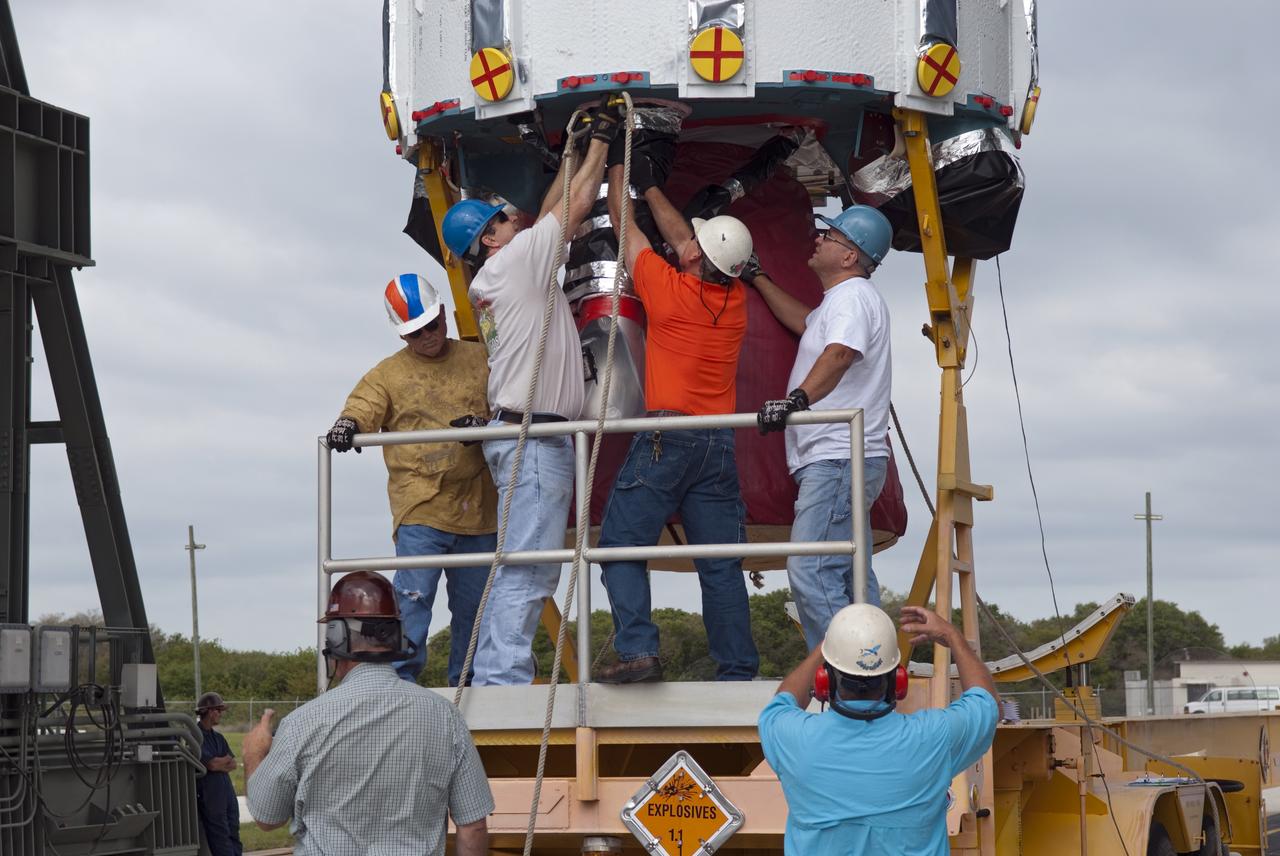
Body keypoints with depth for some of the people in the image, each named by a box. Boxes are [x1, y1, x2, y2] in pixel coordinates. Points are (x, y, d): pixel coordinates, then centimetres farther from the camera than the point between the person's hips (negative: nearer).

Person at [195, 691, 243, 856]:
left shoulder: (218, 737, 17)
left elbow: (233, 764, 10)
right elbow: (212, 764, -15)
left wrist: (219, 764, -10)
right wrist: (226, 759, 4)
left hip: (227, 793, 8)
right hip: (209, 797, -8)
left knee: (234, 842, 5)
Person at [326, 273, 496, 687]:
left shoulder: (479, 359, 13)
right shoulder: (388, 374, 8)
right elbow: (363, 405, -4)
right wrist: (348, 424, -28)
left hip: (476, 508, 3)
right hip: (420, 508, -3)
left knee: (472, 604, 9)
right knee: (414, 596, -15)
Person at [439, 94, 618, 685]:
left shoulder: (497, 279, 20)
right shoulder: (512, 261, -5)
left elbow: (550, 214, 29)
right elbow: (575, 207, 0)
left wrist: (577, 151, 30)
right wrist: (600, 143, 12)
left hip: (525, 439, 10)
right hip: (533, 438, -10)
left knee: (526, 570, 10)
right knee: (526, 570, -14)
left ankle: (491, 681, 10)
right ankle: (506, 681, -18)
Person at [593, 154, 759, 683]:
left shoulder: (668, 287, -6)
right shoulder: (736, 298, 9)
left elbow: (626, 225, 10)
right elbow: (681, 235, 25)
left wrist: (618, 171, 26)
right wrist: (648, 184, 35)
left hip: (667, 435, -5)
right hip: (721, 443, 5)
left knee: (621, 544, -2)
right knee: (721, 565, 4)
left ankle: (637, 650, -17)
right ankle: (738, 672, 1)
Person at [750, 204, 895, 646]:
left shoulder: (853, 295, -9)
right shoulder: (837, 301, 24)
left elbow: (839, 354, -28)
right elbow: (803, 321, 45)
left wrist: (799, 398, -42)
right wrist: (756, 277, 46)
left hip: (838, 459, -11)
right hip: (835, 462, 11)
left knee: (810, 571, -21)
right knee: (853, 580, 10)